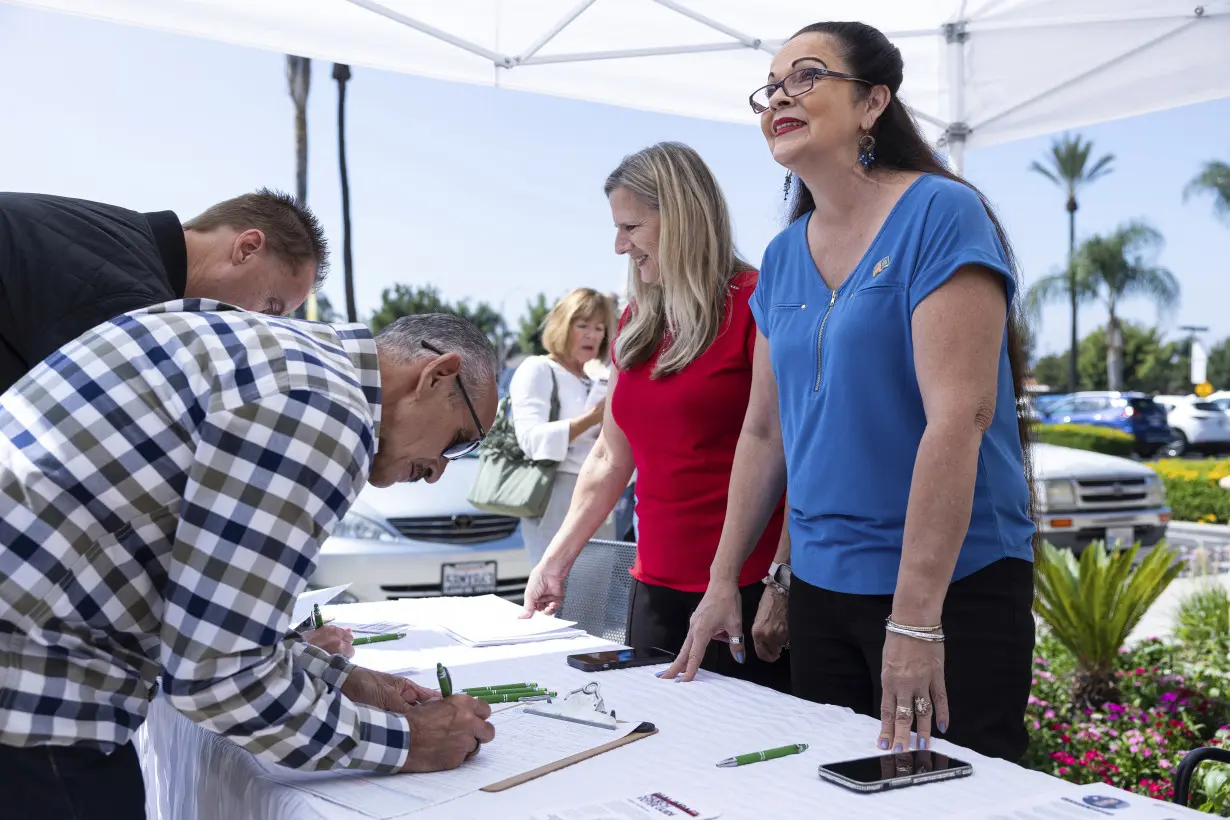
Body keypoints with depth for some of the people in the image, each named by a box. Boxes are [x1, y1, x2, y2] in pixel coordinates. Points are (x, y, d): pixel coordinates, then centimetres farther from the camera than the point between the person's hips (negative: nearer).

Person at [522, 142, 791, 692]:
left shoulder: (755, 307, -9)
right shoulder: (637, 323, 12)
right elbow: (610, 458, 18)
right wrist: (554, 562, 17)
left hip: (747, 590, -6)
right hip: (657, 589, 7)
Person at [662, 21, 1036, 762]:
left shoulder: (940, 215, -12)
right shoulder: (784, 256, 8)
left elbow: (956, 417, -20)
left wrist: (914, 618, -24)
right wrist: (723, 581, 12)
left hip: (952, 585, -6)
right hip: (822, 582, 6)